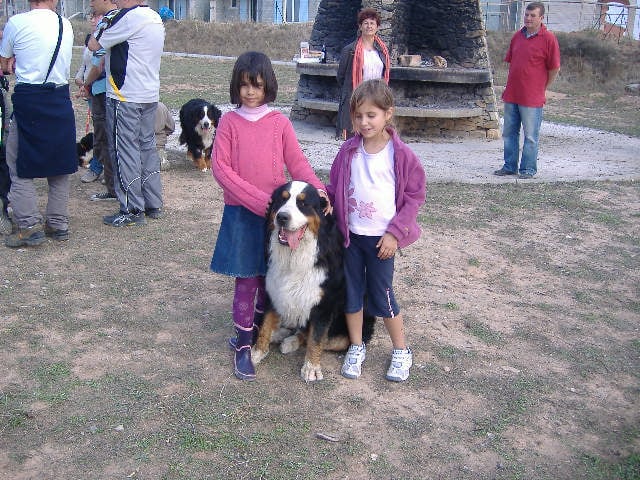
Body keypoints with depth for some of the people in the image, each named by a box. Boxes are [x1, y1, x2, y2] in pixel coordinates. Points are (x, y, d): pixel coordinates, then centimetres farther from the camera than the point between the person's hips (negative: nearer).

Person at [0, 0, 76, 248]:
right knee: (60, 163, 12)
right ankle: (58, 224, 18)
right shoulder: (66, 25, 6)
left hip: (28, 100, -4)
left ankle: (30, 225, 1)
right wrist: (21, 64, 13)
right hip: (61, 100, 4)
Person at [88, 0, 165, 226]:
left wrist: (102, 25, 11)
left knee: (125, 151, -2)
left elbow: (94, 45, -9)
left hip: (125, 98, -9)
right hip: (150, 95, 9)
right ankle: (154, 205, 20)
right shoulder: (155, 18, 14)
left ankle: (132, 211, 2)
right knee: (147, 146, 13)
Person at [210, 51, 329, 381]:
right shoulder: (229, 121, -2)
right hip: (241, 213, -2)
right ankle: (244, 345, 11)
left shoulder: (279, 122, 1)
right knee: (246, 280, 1)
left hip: (275, 211, 2)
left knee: (269, 278, 12)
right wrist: (258, 199, -16)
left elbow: (297, 162, -1)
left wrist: (318, 189, -20)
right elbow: (220, 167, -8)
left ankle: (258, 330, 32)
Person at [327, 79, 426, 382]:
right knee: (351, 292, 12)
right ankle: (356, 348, 30)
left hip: (381, 238, -3)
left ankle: (401, 352, 23)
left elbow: (414, 196, -7)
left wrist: (395, 232, -11)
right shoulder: (348, 151, -1)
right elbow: (333, 189, 8)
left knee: (381, 296, 4)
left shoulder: (401, 155, -10)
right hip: (350, 235, 4)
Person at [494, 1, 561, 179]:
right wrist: (511, 86, 16)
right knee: (509, 132, 12)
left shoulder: (548, 38, -7)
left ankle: (528, 169, 12)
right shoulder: (517, 36, 10)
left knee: (531, 136, 2)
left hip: (532, 98, -6)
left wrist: (543, 89, 2)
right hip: (511, 95, 6)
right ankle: (510, 166, 24)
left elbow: (554, 68, -4)